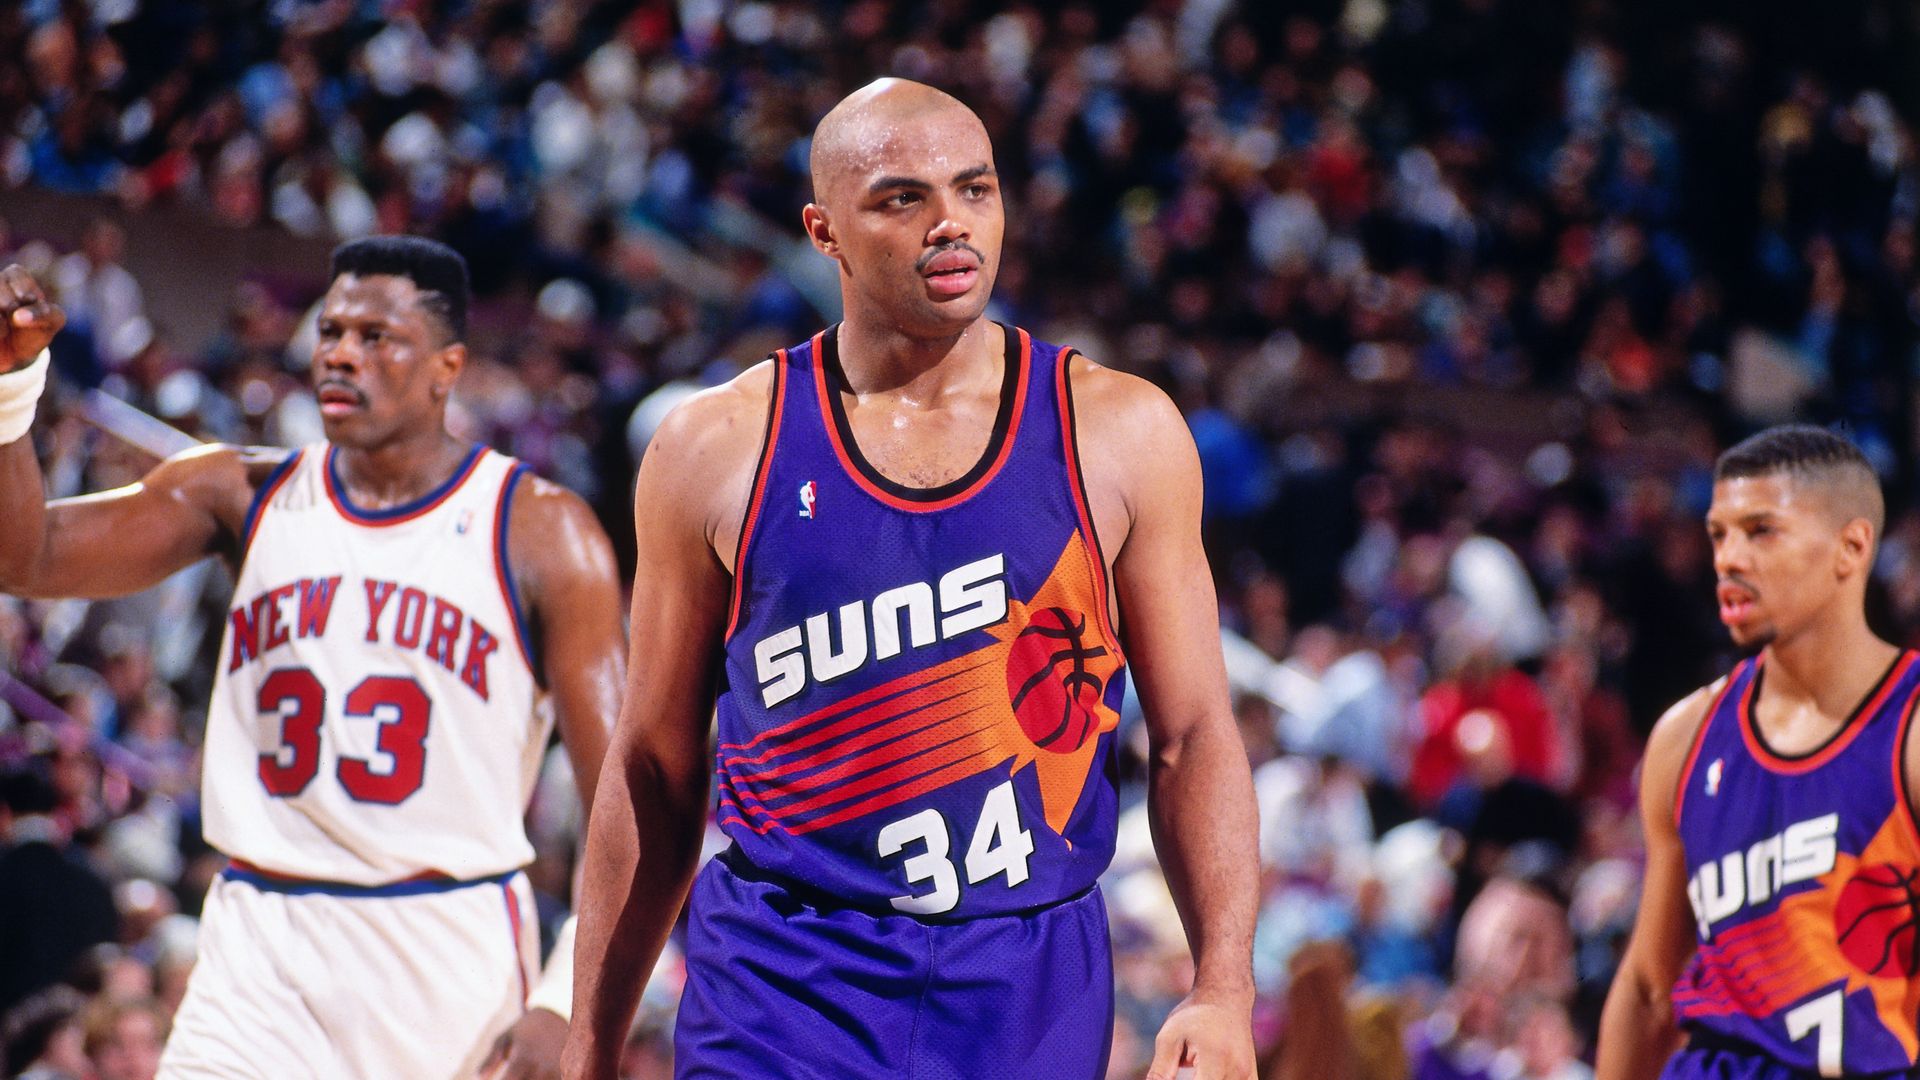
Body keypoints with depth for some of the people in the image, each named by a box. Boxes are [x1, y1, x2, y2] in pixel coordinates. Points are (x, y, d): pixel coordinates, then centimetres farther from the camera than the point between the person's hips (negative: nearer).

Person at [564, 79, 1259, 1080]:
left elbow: (1193, 738, 4)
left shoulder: (1120, 434, 3)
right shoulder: (716, 449, 1)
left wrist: (1224, 992, -10)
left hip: (1034, 994, 1)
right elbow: (653, 770, 8)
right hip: (782, 987, -1)